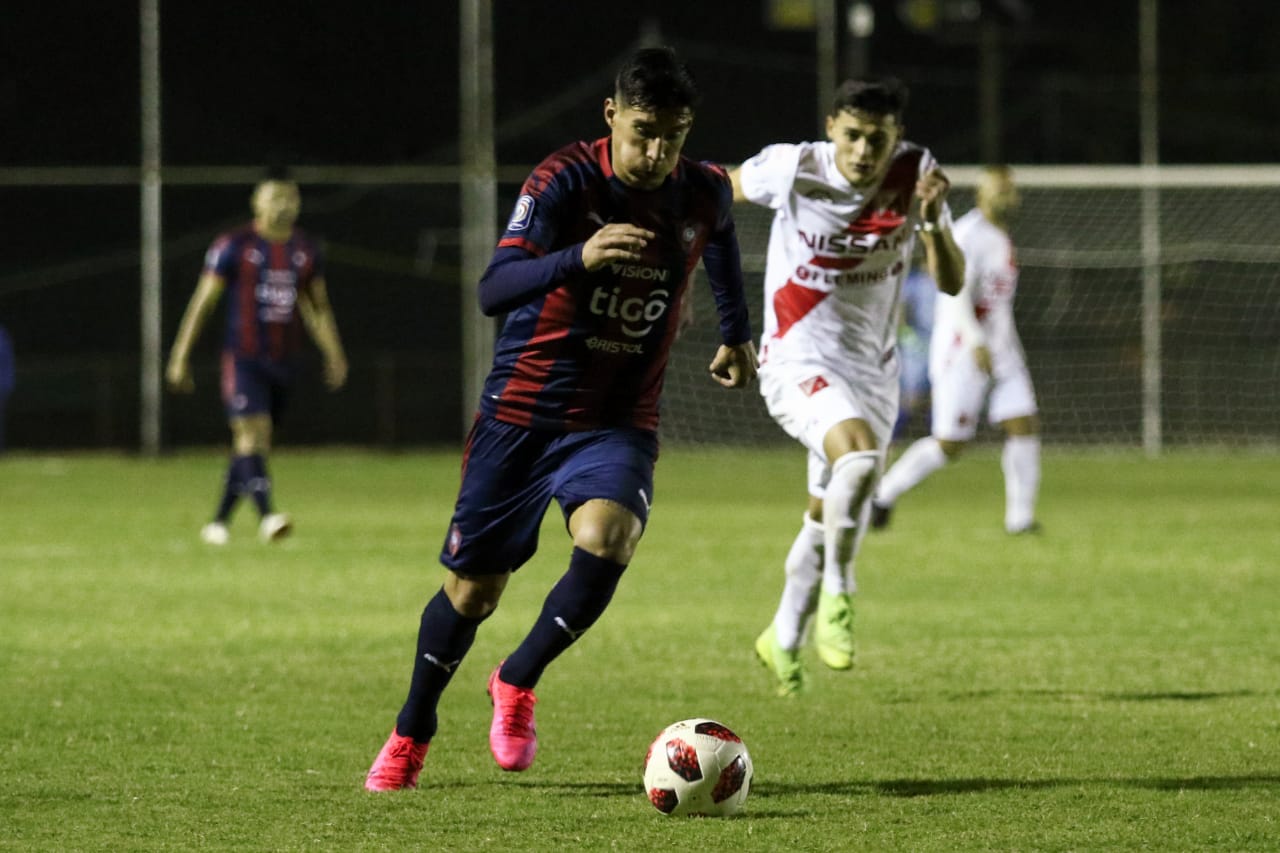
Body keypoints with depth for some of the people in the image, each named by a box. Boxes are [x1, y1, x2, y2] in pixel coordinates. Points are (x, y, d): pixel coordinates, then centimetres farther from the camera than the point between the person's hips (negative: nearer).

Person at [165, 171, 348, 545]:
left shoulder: (307, 250, 10)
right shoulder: (234, 246, -4)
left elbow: (318, 307, 18)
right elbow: (203, 302, -2)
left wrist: (334, 355, 8)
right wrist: (180, 357, -4)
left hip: (285, 359, 5)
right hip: (243, 357, -5)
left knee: (251, 443, 9)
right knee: (251, 434, -18)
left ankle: (218, 521, 19)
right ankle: (266, 515, -30)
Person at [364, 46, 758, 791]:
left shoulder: (705, 194, -4)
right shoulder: (566, 180, -18)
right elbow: (494, 290, -29)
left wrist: (737, 333, 31)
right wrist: (580, 257, -45)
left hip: (620, 422, 2)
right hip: (522, 412, -2)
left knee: (606, 540, -28)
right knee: (472, 590, 5)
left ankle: (518, 683, -2)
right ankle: (411, 736, 31)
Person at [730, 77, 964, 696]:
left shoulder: (916, 174, -9)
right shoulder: (792, 169, -17)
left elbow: (950, 282, -11)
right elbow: (717, 189, 4)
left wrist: (931, 221, -28)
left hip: (872, 367, 5)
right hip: (798, 362, -5)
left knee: (829, 518, 16)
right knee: (859, 454, -33)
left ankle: (783, 640, 38)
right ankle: (836, 596, -16)